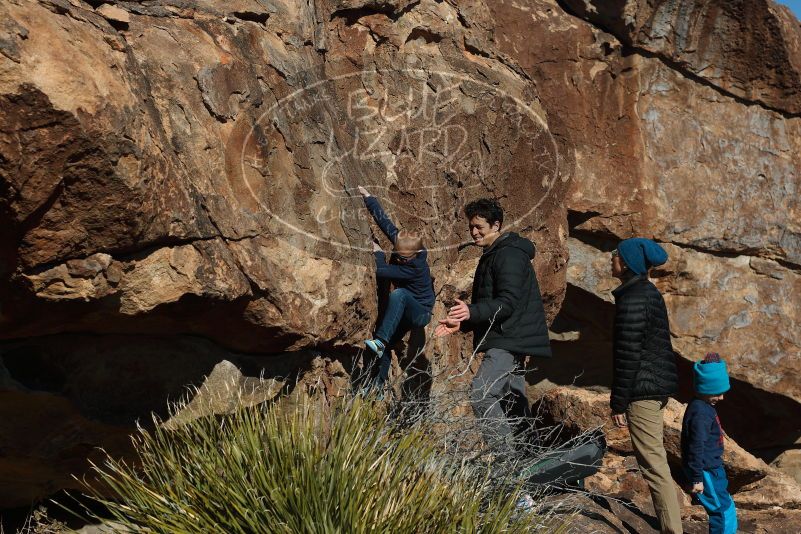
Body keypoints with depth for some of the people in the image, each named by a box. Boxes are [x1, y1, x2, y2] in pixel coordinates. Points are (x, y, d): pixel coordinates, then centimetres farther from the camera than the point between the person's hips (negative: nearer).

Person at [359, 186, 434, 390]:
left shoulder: (415, 267, -30)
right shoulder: (399, 240, -11)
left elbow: (381, 271, -29)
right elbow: (384, 220, -8)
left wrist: (378, 253, -12)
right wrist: (367, 196, -9)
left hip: (420, 313, -8)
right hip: (404, 312, 8)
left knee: (398, 294, -38)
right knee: (383, 347, -1)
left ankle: (380, 341, -42)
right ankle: (378, 386, 6)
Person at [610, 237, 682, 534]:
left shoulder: (631, 300, -18)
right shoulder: (650, 293, 13)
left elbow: (628, 355, -20)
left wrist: (618, 402, -15)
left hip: (642, 390, -10)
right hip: (660, 385, 10)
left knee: (653, 465, -5)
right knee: (655, 461, 19)